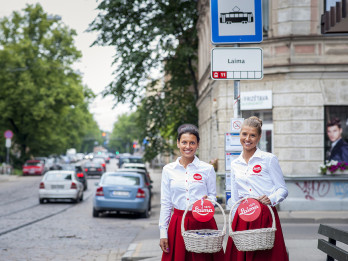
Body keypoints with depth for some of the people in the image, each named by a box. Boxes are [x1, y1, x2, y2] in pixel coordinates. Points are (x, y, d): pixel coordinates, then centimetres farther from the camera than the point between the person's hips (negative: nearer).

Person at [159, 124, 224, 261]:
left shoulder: (207, 169, 3)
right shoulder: (168, 170, 6)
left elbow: (213, 196, 10)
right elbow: (165, 203, 8)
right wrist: (163, 232, 4)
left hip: (203, 223, -1)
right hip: (178, 223, 1)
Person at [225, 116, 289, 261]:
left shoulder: (269, 159, 1)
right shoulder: (235, 164, 14)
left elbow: (283, 189, 1)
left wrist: (271, 199, -18)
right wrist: (234, 221, 15)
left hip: (265, 216, -4)